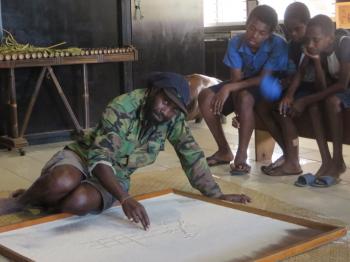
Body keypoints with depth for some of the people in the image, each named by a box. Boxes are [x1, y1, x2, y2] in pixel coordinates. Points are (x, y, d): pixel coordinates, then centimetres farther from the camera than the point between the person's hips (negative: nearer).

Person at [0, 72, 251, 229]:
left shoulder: (174, 119, -10)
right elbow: (99, 158, -34)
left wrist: (217, 195, -11)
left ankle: (38, 200, -1)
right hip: (83, 156, -3)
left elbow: (192, 156, -4)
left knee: (80, 202, -34)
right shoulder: (123, 107, -26)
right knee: (63, 182, -41)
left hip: (116, 176, 4)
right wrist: (125, 199, -48)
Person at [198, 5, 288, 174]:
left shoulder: (278, 45, -26)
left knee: (245, 97, -38)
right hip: (242, 85, 5)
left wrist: (229, 88, -37)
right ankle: (224, 151, -4)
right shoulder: (236, 42, -15)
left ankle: (241, 156, -28)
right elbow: (236, 78, -16)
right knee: (205, 97, -16)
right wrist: (237, 110, -28)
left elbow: (264, 79, -30)